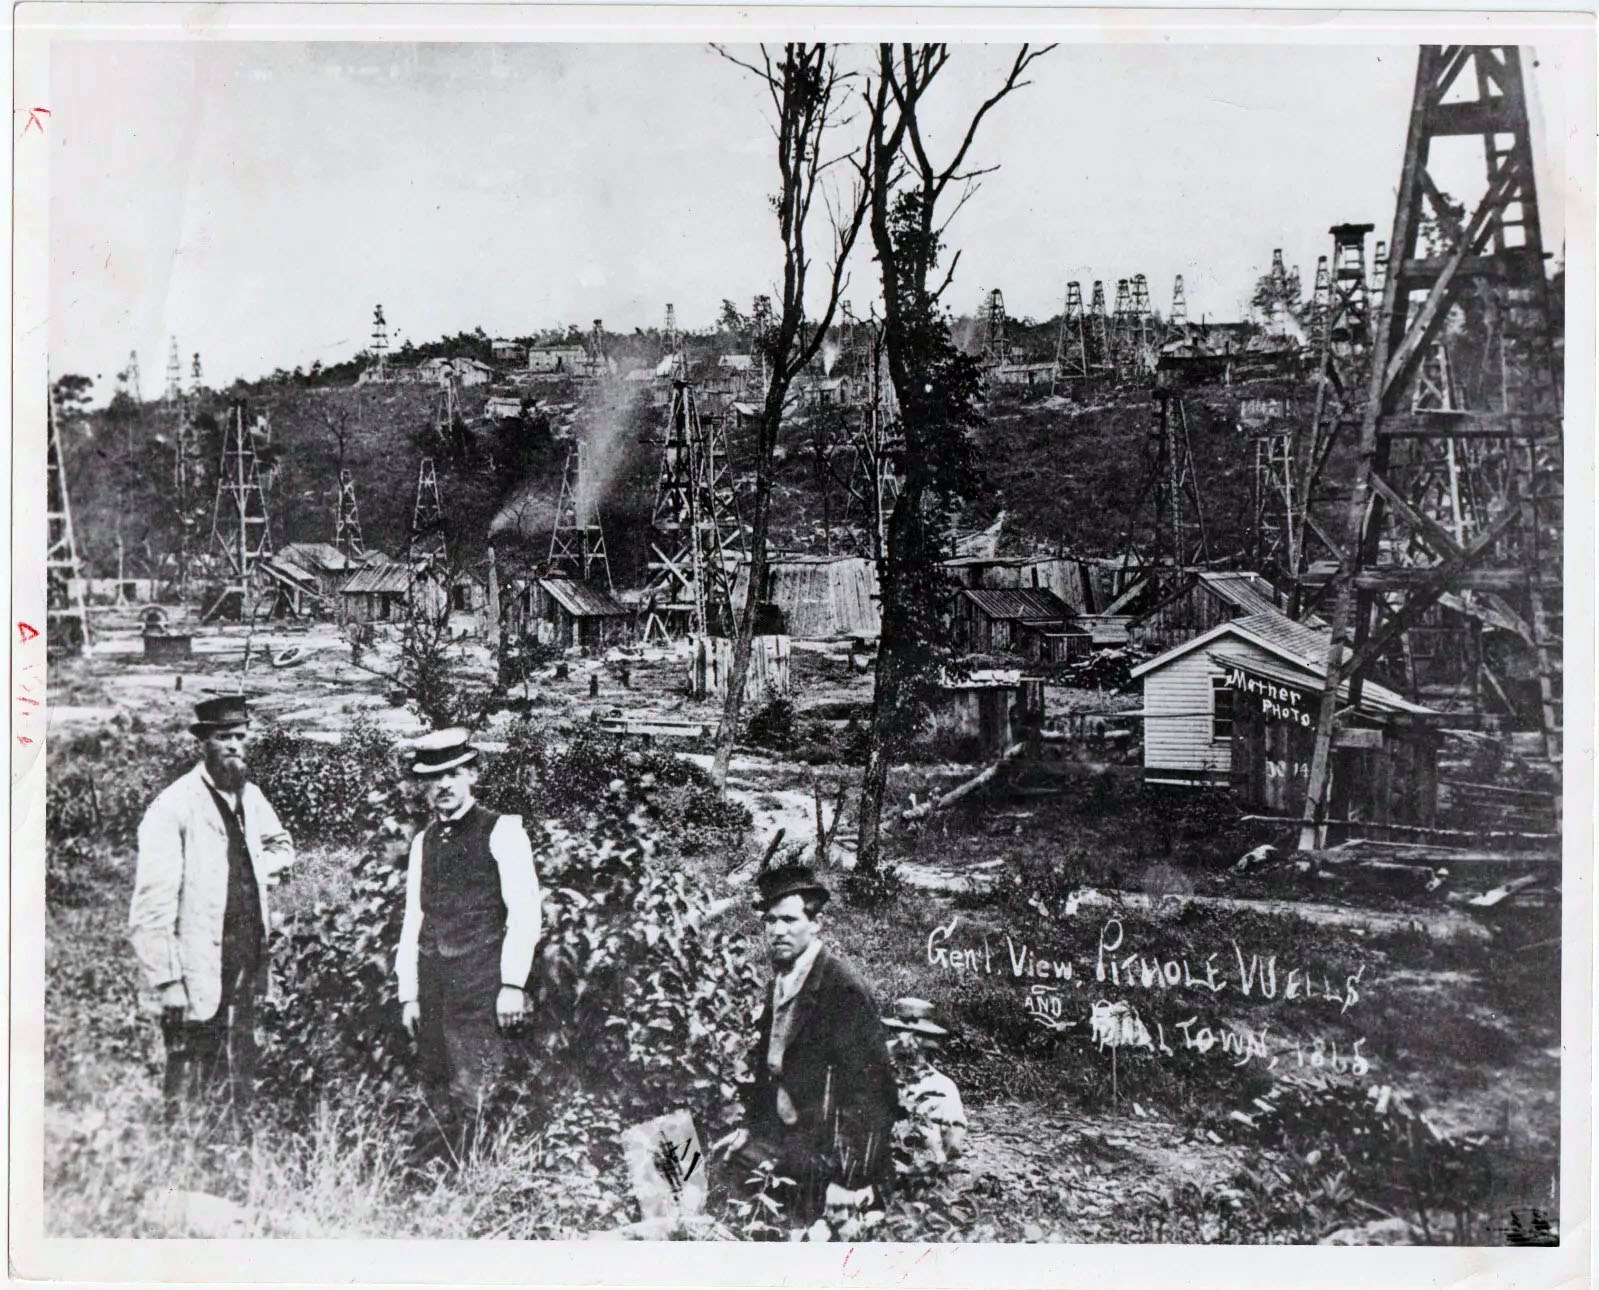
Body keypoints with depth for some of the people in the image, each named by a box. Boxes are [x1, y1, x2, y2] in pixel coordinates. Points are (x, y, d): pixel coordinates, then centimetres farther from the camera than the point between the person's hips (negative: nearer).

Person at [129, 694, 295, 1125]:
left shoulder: (250, 798, 9)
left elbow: (281, 846, 31)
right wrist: (166, 980, -17)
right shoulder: (173, 807, -12)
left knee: (239, 1090, 13)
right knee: (189, 1095, 0)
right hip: (196, 982, -7)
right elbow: (152, 906, -15)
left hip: (245, 973, 7)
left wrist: (254, 869, 10)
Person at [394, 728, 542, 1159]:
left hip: (482, 984, -5)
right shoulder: (423, 841, 16)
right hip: (433, 985, 6)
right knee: (438, 1095, 7)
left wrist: (513, 985, -11)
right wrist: (408, 993, 12)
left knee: (474, 1095, -9)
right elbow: (413, 920, 17)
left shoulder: (501, 832, -2)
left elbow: (524, 913, -6)